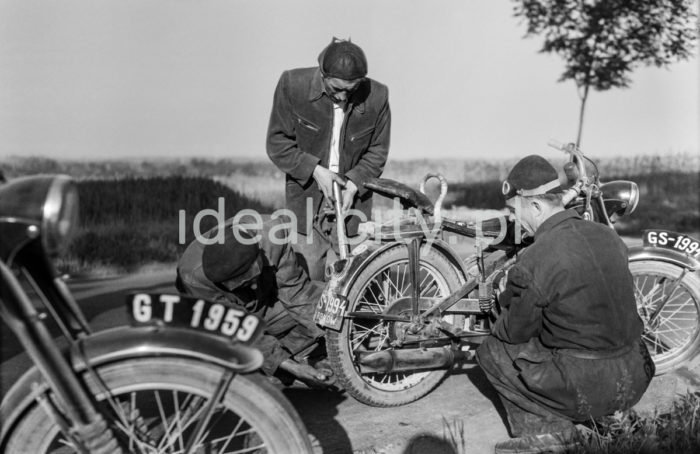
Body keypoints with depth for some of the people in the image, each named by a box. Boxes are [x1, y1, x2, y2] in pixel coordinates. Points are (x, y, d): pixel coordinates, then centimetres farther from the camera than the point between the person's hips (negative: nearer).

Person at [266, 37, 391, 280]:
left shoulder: (377, 96, -10)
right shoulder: (292, 84, -12)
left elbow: (377, 151, 2)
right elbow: (277, 143, -5)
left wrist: (354, 183, -12)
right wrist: (315, 169, -17)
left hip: (352, 198, 1)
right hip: (305, 198, 0)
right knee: (308, 279, 5)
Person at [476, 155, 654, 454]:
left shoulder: (533, 261, -19)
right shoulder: (608, 235, 2)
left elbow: (517, 331, -5)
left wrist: (497, 324, 18)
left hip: (584, 390, -7)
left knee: (490, 351, 9)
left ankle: (545, 427, 3)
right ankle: (609, 417, 24)